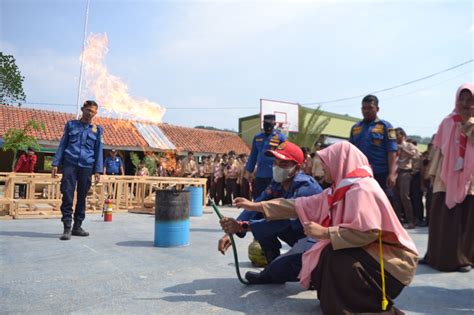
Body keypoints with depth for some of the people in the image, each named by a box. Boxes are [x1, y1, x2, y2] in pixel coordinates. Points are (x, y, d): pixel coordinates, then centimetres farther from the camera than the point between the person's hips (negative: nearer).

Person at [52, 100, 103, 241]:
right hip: (69, 164, -1)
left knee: (82, 197, 5)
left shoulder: (97, 129, 11)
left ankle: (77, 226, 15)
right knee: (67, 195, -10)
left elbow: (98, 151, 9)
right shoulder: (71, 124, 11)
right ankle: (67, 227, -7)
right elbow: (62, 145, 11)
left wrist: (98, 170, 1)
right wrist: (55, 163, 3)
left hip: (86, 166, 1)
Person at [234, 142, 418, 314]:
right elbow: (301, 205, 4)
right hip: (362, 252, 9)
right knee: (316, 265, 4)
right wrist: (256, 206, 3)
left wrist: (324, 232, -25)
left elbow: (367, 232, -33)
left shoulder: (361, 188, -21)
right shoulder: (339, 189, 5)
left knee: (334, 258, -30)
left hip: (388, 258, -9)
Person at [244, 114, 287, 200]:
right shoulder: (257, 137, 10)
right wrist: (248, 171, 12)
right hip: (259, 174, 4)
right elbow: (253, 155, 15)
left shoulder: (281, 137, -2)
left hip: (274, 175, -4)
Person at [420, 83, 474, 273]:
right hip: (446, 178, 1)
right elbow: (438, 148, 9)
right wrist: (433, 173, 5)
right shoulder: (448, 122, 8)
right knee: (442, 220, 3)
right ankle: (439, 256, 14)